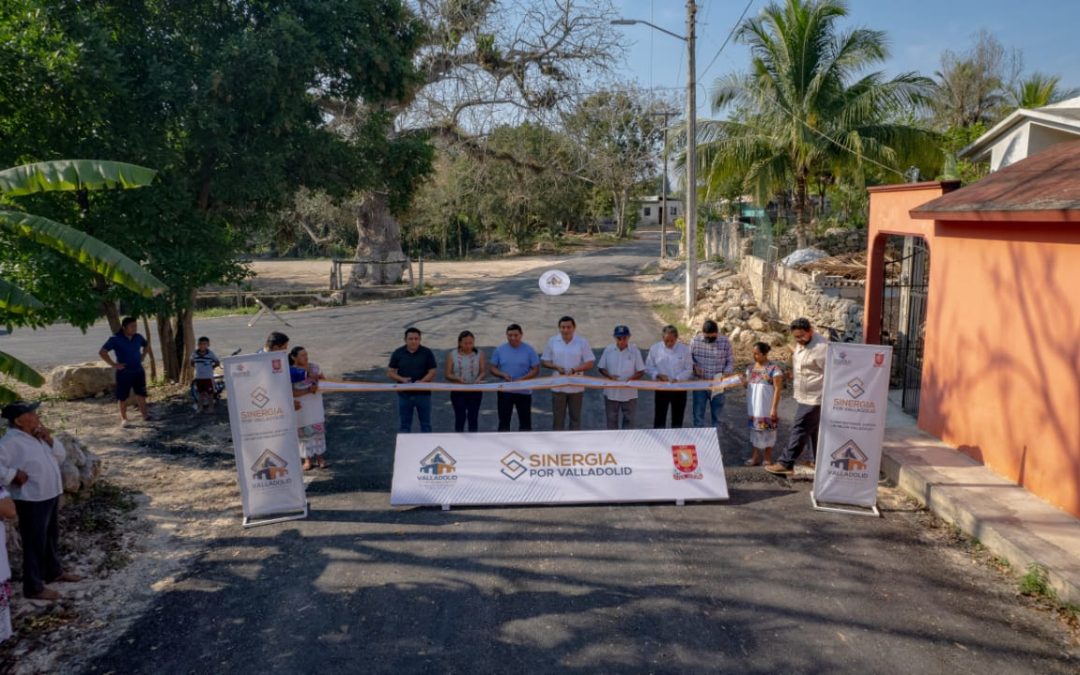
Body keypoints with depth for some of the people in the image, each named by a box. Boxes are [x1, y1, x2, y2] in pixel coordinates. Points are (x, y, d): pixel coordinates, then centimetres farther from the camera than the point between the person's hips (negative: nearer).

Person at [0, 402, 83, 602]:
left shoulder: (37, 436, 7)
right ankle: (34, 587, 13)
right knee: (35, 543, 1)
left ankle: (54, 571, 41)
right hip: (31, 501, -9)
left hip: (50, 495, 9)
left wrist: (49, 439, -4)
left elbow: (61, 456, 10)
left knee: (52, 537, 23)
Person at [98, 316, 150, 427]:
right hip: (124, 373, -4)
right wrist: (114, 364, -17)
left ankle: (144, 414, 16)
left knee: (141, 393, 7)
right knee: (123, 396, 3)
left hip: (139, 371, 4)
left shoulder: (138, 337, 3)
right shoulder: (115, 339, -13)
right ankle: (123, 418, 13)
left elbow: (146, 345, 25)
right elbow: (102, 352, -16)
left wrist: (142, 357, 11)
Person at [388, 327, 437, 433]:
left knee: (426, 424, 8)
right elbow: (391, 372, 3)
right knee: (404, 424, 9)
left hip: (423, 393, -1)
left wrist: (422, 381, -22)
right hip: (404, 394, 1)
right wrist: (402, 379, -16)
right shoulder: (398, 353, 1)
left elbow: (432, 372, -4)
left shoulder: (427, 353, -3)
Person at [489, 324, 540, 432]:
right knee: (504, 421, 6)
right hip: (504, 391, 1)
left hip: (524, 391, -1)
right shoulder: (499, 350, 1)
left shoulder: (529, 350, -4)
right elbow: (492, 368, 4)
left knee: (525, 421, 7)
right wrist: (503, 375, -16)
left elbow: (536, 370, -5)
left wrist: (522, 379, -20)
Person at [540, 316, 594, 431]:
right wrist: (556, 367, -14)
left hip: (576, 387, -1)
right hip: (558, 387, 1)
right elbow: (544, 361, 5)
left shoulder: (582, 342, -2)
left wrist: (575, 369, -21)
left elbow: (590, 363, -4)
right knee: (558, 417, 7)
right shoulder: (552, 341, 1)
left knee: (575, 417, 9)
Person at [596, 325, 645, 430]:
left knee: (629, 421, 6)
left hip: (629, 393, -1)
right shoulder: (608, 350, -3)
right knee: (611, 420, 13)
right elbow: (601, 367, 4)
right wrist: (609, 376, -15)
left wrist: (630, 379, -21)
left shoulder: (634, 351, -6)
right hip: (611, 392, 1)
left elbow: (641, 371, -3)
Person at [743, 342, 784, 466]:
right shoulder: (750, 368, 7)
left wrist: (774, 408, -16)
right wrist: (743, 381, -8)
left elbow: (777, 389, -13)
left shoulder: (774, 369, -13)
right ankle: (756, 457, 20)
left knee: (767, 430, 4)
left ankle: (768, 458, 15)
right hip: (754, 407, 6)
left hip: (767, 407, -6)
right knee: (755, 429, 11)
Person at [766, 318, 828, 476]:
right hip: (805, 396, 10)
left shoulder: (821, 347, -22)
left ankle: (785, 464, -4)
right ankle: (817, 460, 31)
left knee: (799, 430, -7)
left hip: (813, 398, -10)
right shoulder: (801, 344, 7)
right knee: (813, 429, 19)